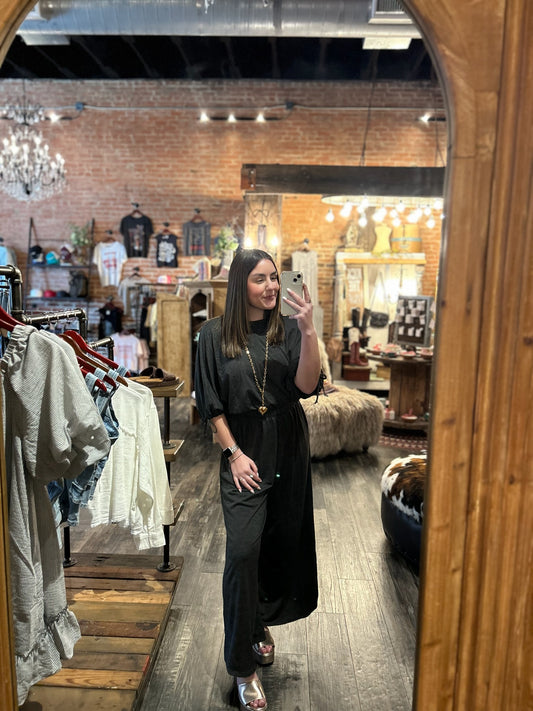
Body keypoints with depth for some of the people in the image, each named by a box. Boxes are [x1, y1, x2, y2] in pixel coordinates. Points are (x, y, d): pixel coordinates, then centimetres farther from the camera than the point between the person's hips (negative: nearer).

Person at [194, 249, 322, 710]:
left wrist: (308, 330, -24)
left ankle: (261, 623, 40)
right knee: (243, 550, -8)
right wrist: (233, 452, -9)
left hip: (288, 453, 3)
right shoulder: (216, 335, -3)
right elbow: (211, 403, -2)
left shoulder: (288, 330, 0)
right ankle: (243, 666, 8)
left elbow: (306, 386, -13)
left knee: (282, 543, 13)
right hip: (243, 455, -2)